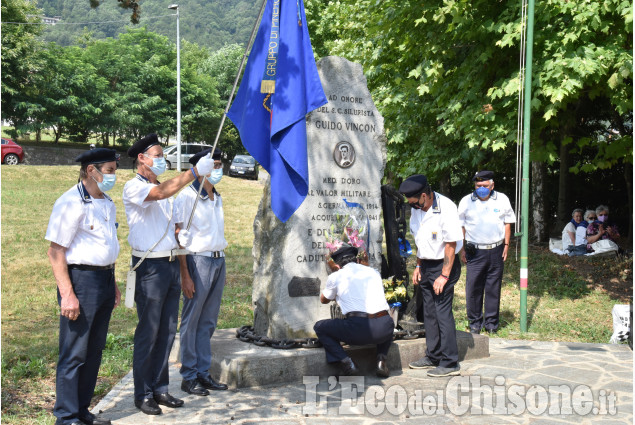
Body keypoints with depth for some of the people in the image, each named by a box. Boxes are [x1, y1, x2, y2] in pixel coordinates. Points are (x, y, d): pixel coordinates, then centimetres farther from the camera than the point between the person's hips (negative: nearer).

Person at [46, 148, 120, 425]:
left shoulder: (107, 203, 14)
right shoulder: (71, 203, -13)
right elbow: (56, 252, -16)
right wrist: (67, 295, -21)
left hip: (104, 280, 9)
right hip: (82, 279, -8)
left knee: (94, 351, 13)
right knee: (74, 354, -1)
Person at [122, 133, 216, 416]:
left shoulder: (165, 189, 19)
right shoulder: (134, 187, -7)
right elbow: (160, 193, -28)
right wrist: (195, 171, -28)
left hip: (171, 264, 8)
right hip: (150, 266, -7)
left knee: (167, 331, 10)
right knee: (148, 332, -1)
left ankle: (160, 388, 21)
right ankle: (143, 394, 10)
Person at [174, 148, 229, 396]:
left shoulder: (217, 197, 15)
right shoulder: (187, 196, -8)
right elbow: (178, 237, -10)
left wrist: (220, 260, 14)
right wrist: (185, 275, -15)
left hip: (219, 260, 7)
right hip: (198, 260, -7)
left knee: (208, 321, 11)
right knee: (191, 321, 0)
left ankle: (203, 372, 19)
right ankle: (189, 377, 10)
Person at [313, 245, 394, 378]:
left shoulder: (336, 276, 12)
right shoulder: (373, 272, 21)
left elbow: (324, 300, 31)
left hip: (358, 330, -4)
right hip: (384, 329, 4)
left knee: (319, 327, 19)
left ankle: (347, 364, 2)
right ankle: (381, 360, 17)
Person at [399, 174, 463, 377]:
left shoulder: (446, 208, -19)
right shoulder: (416, 209, 5)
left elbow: (451, 245, -19)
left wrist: (444, 276, -18)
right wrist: (418, 266, 13)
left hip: (444, 265, -8)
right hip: (426, 265, 8)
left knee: (443, 313, -7)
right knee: (429, 313, 12)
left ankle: (449, 363, 1)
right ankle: (433, 357, 24)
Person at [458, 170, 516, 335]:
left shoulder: (502, 200, 5)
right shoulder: (466, 201, 1)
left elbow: (507, 223, 12)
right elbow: (461, 227, 5)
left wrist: (506, 245, 5)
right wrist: (462, 250, 2)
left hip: (496, 251, 1)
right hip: (475, 252, -1)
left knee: (493, 288, 7)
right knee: (473, 287, -1)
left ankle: (491, 321, 19)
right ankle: (475, 322, 12)